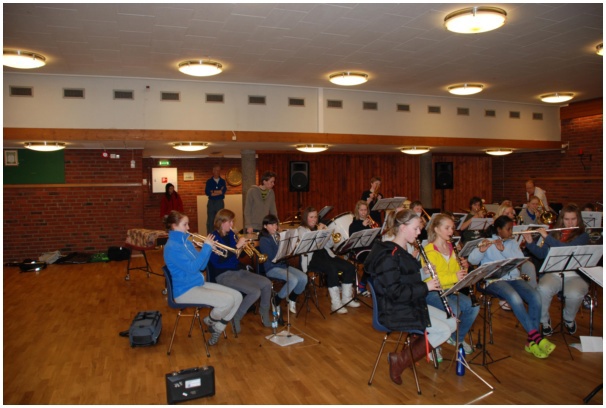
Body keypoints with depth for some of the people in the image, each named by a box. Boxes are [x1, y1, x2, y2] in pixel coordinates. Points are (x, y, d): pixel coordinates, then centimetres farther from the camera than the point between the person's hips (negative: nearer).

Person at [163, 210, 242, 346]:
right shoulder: (171, 247, -16)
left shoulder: (186, 242, 11)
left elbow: (201, 266, 12)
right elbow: (192, 268, -24)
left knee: (237, 296, -2)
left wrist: (209, 248, -4)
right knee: (228, 300, -23)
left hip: (199, 283, 9)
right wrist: (206, 247, -18)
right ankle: (210, 320, 8)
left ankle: (217, 329, 10)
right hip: (185, 290, -9)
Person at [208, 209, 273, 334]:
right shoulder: (214, 238, -13)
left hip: (238, 271, 8)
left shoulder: (231, 234, 9)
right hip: (224, 275, -8)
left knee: (267, 283, -5)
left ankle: (264, 316, 13)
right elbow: (218, 261, -26)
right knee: (255, 292, -24)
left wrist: (242, 245, -4)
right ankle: (236, 318, -3)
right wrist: (237, 246, -26)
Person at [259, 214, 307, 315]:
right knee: (293, 280, -29)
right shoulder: (263, 240, -10)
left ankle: (292, 299, 8)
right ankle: (276, 301, -8)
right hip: (272, 268, -7)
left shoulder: (278, 236, 12)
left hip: (284, 265, 7)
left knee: (304, 278, -15)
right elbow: (273, 257, -20)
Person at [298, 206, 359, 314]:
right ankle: (335, 303, -29)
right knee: (332, 268, -35)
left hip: (325, 254, 7)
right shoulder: (301, 229, 2)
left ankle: (346, 298, 0)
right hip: (311, 258, -7)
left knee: (349, 267, -12)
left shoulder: (319, 227, 19)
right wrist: (318, 232, -13)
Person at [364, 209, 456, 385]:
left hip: (412, 305, 10)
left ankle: (412, 349, 11)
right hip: (395, 312, -10)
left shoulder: (402, 252, 10)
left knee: (452, 322, 6)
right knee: (443, 331, -15)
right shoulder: (388, 255, -21)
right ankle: (400, 360, -6)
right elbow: (395, 293, -25)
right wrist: (425, 287, -19)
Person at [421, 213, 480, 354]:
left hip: (450, 290, 8)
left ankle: (458, 338, 11)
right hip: (432, 292, -7)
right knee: (454, 310, -31)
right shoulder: (429, 251, -14)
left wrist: (463, 268, -7)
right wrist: (454, 277, -32)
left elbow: (456, 272, 17)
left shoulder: (451, 247, 11)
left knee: (474, 306, -13)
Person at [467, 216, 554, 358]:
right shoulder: (486, 243, 5)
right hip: (494, 280, -4)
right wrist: (481, 249, -29)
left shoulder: (513, 243, 18)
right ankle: (536, 336, -24)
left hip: (514, 277, 5)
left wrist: (503, 249, -15)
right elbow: (472, 260, -9)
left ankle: (532, 340, -16)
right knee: (515, 298, -34)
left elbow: (521, 260, -1)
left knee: (536, 297, -24)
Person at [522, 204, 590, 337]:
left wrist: (547, 237, -19)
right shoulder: (555, 234, 14)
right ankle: (545, 321, -4)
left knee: (574, 294, -34)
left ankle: (569, 319, 2)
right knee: (543, 290, -32)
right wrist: (530, 242, -3)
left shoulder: (583, 236, 2)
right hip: (553, 274, 2)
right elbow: (541, 254, 13)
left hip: (575, 276, -2)